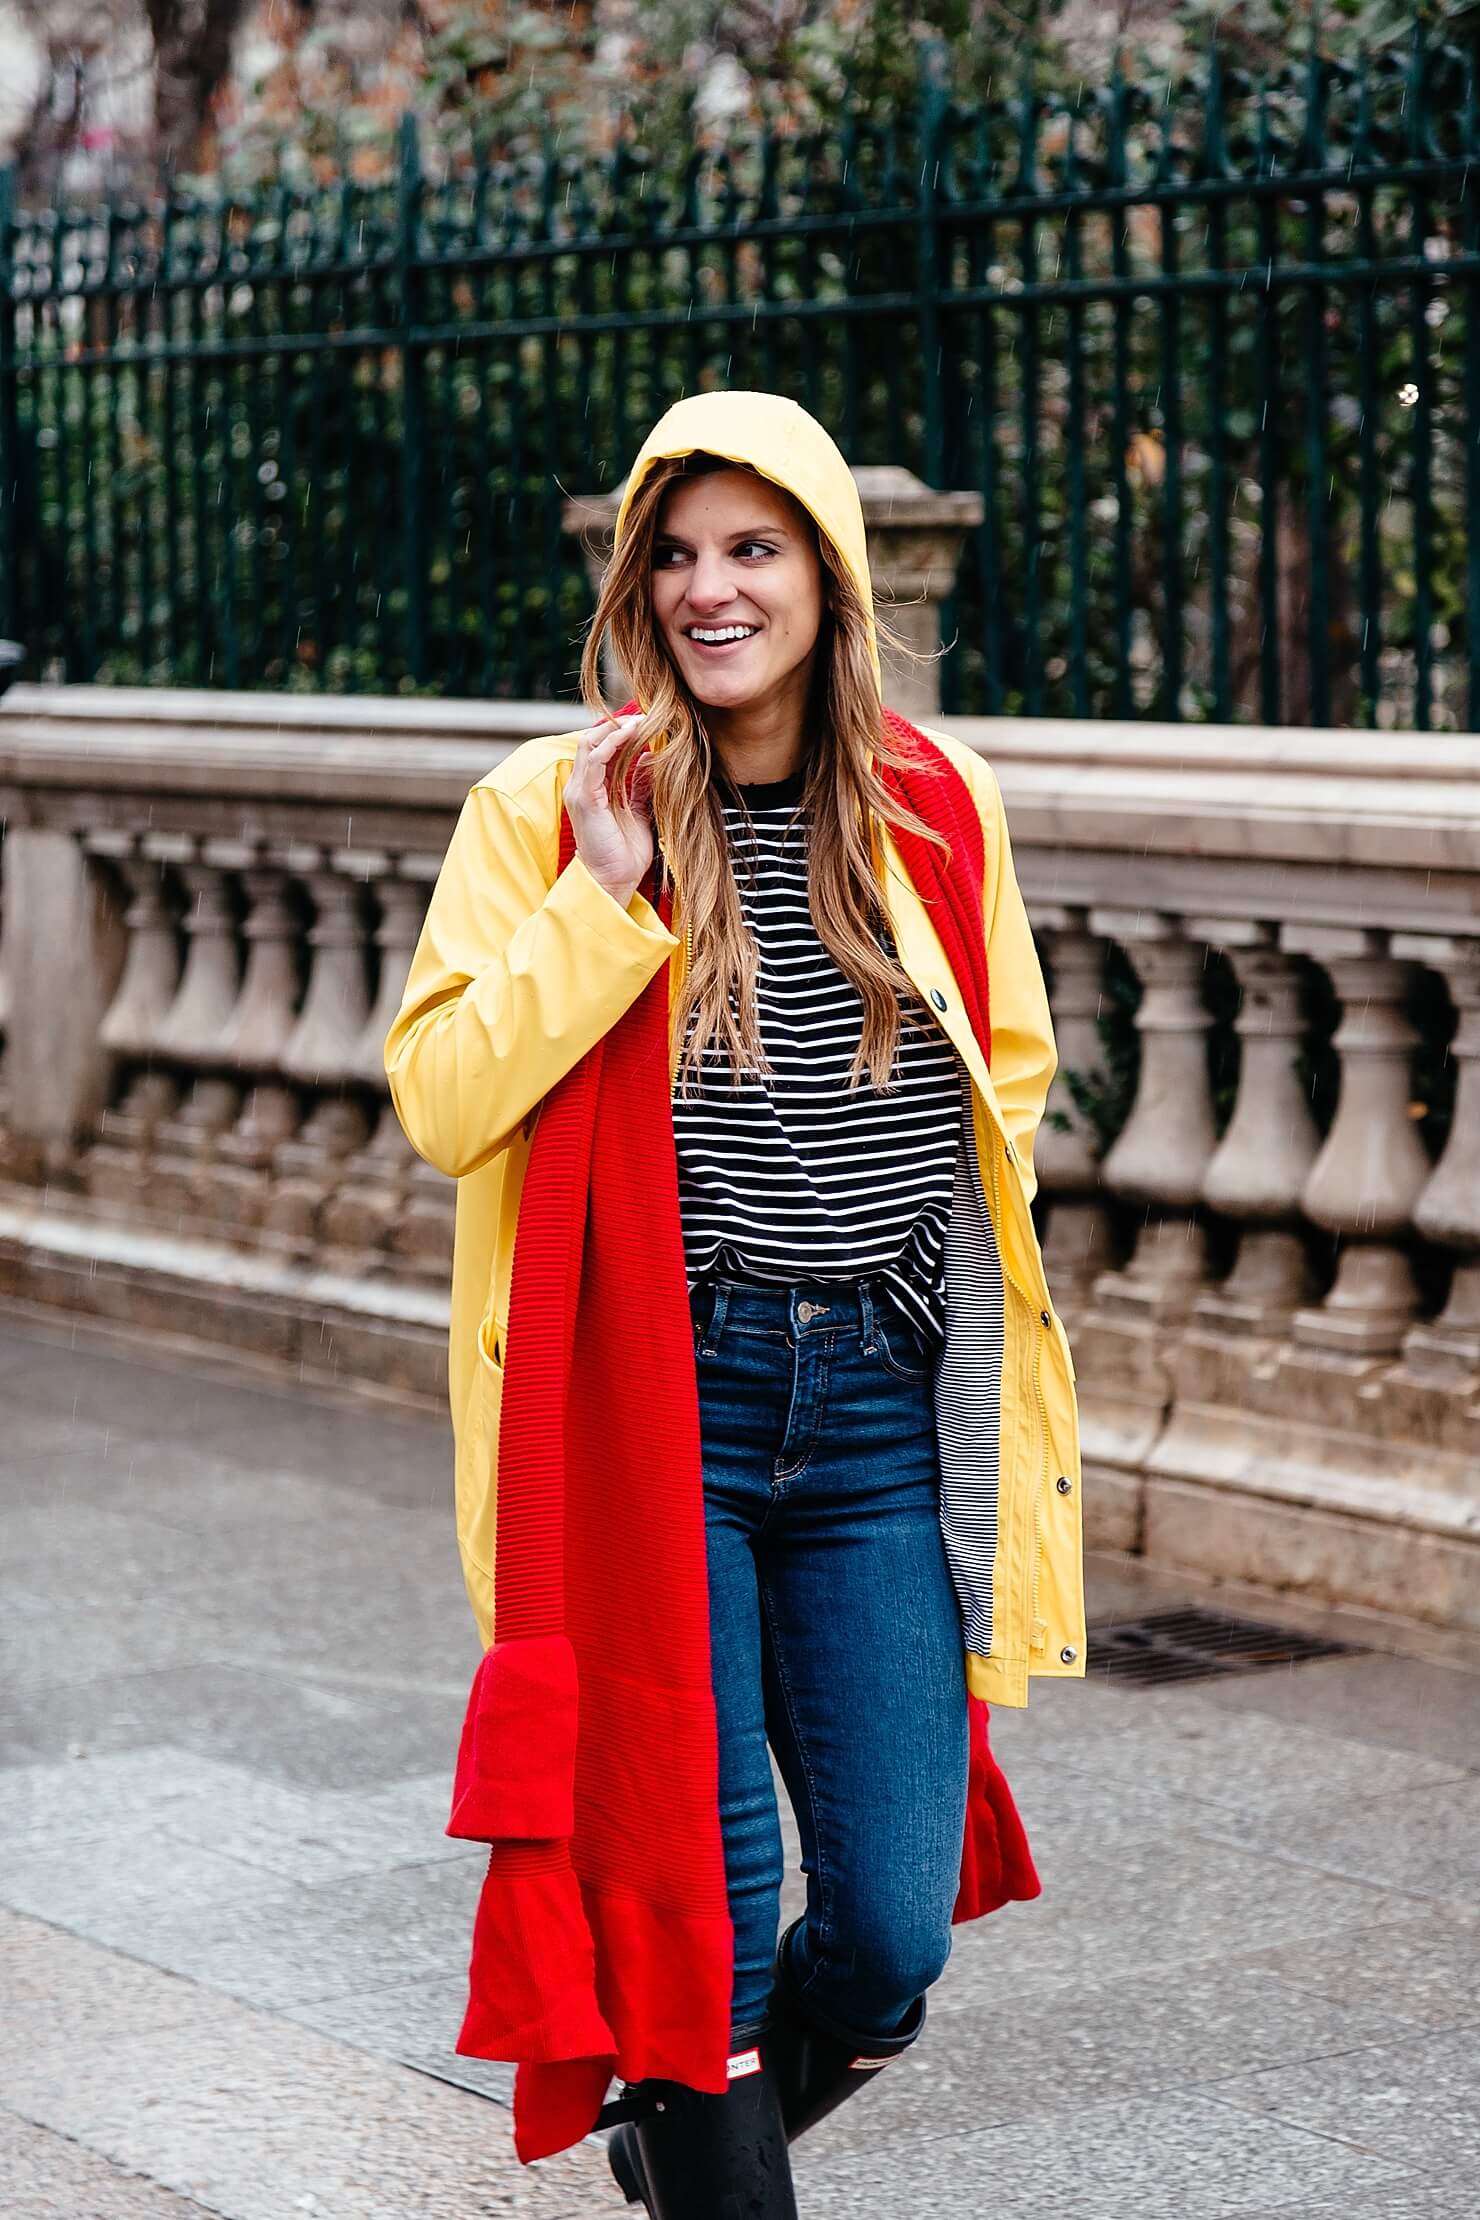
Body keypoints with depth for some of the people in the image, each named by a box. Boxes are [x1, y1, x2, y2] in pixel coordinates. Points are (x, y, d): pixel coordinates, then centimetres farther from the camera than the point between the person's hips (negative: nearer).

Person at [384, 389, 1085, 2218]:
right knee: (700, 1911, -1)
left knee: (891, 1939, 4)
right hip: (656, 1408, -3)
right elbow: (437, 1102, -10)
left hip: (883, 1407, 3)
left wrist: (925, 1247, 5)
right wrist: (603, 894, -15)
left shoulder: (938, 808, 7)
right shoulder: (546, 809, -2)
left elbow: (1010, 1082, 19)